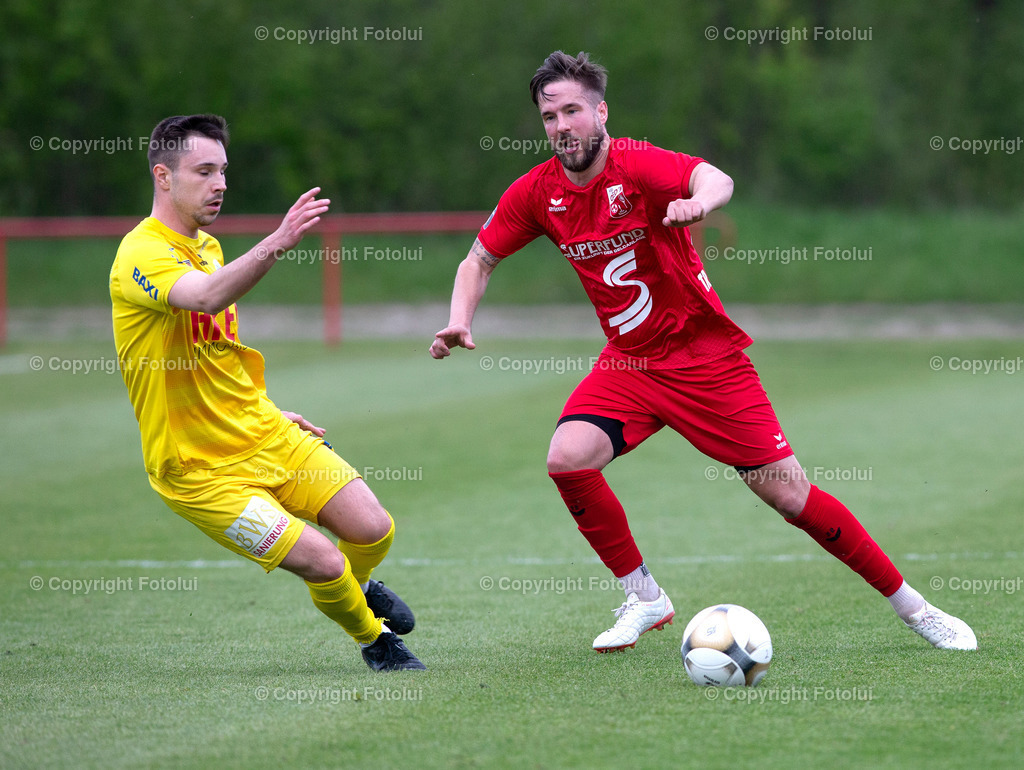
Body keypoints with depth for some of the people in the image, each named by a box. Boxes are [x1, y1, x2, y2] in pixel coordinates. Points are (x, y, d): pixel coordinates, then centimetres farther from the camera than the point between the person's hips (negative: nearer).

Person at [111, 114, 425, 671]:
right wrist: (276, 243, -54)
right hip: (199, 469, -8)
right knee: (322, 563, -17)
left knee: (373, 530, -4)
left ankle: (356, 587, 31)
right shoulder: (141, 256, -19)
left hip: (266, 437, 8)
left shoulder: (208, 248, 11)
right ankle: (374, 639, 13)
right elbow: (206, 298, -42)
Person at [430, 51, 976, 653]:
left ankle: (913, 607, 8)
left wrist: (698, 201, -63)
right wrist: (460, 322, -8)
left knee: (789, 495, -6)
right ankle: (645, 598, -1)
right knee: (568, 458, -21)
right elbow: (480, 260, 11)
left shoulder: (638, 164, -19)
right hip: (628, 361, 5)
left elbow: (716, 179, -40)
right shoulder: (537, 193, -3)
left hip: (707, 356, -5)